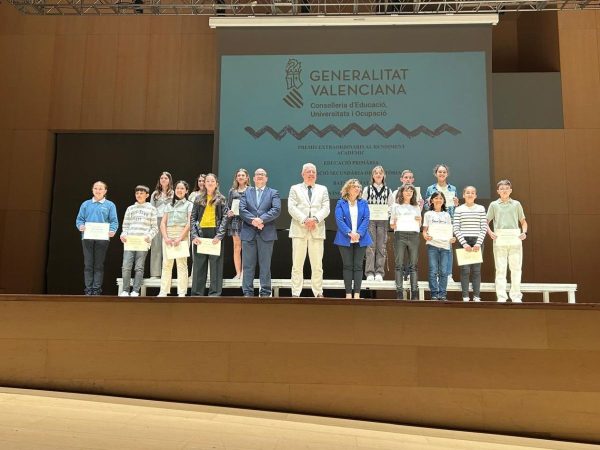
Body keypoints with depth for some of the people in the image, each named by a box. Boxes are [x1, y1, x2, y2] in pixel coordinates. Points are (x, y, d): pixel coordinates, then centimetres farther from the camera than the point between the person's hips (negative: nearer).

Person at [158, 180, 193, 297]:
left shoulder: (189, 205, 9)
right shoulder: (169, 205, 20)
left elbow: (189, 223, -3)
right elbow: (163, 223, 11)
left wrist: (180, 238, -13)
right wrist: (166, 238, -6)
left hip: (182, 236, -3)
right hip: (168, 235, 4)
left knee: (181, 264, -5)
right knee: (166, 264, 1)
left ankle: (182, 293, -5)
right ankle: (163, 292, 4)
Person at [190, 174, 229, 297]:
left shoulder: (221, 199, 7)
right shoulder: (198, 199, 13)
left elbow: (225, 218, 0)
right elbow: (193, 217, 9)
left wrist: (219, 235, -12)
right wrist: (194, 235, -4)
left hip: (215, 233, -2)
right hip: (200, 233, 2)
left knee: (215, 264, -2)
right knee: (199, 265, 4)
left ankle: (215, 293, 2)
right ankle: (197, 293, 10)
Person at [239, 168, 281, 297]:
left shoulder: (273, 193, 11)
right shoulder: (246, 192, 16)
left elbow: (276, 210, -4)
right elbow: (241, 209, 2)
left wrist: (262, 219, -16)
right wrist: (252, 220, -13)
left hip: (266, 233, -1)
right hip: (248, 233, 1)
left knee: (265, 265, 2)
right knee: (248, 265, 2)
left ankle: (265, 292, 7)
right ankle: (247, 292, 7)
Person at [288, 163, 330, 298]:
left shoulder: (323, 189, 17)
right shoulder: (295, 189, 13)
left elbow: (326, 208, 5)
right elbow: (291, 207, 0)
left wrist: (315, 219, -12)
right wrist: (304, 220, -13)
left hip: (317, 230, 1)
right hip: (299, 230, -1)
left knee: (317, 264, 2)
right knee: (297, 264, -1)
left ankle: (318, 292, 8)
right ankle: (295, 293, 3)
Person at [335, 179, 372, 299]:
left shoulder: (363, 203, 9)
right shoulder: (341, 203, 3)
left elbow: (366, 219, 0)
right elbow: (339, 220, -7)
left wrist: (359, 233, -14)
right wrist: (350, 233, -18)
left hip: (361, 239, 2)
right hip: (345, 239, -2)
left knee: (358, 266, 1)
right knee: (347, 266, 2)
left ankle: (357, 293, 4)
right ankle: (348, 293, 6)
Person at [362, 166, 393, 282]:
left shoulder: (388, 190, 13)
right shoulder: (367, 189, 10)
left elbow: (391, 206, 12)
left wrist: (387, 212, -7)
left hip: (383, 221, 1)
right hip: (370, 220, -1)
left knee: (382, 247, -1)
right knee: (370, 246, -5)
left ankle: (379, 273, 3)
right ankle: (370, 273, -3)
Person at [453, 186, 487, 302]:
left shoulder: (481, 209, 7)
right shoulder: (459, 209, 3)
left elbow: (484, 227, 4)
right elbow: (456, 229, -1)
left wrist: (479, 243, -7)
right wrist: (464, 243, -9)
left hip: (477, 241, 1)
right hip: (463, 241, -1)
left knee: (476, 270, 2)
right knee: (465, 270, -3)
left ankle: (476, 296, 6)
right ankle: (465, 296, 1)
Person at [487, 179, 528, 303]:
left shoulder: (516, 204, 13)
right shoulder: (494, 204, 10)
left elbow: (523, 221, 17)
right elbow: (486, 222, 12)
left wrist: (524, 232, 0)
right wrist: (490, 232, -5)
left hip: (515, 238, 1)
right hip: (499, 238, -1)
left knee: (516, 267, 2)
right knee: (500, 268, -2)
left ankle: (516, 296, 9)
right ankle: (501, 296, 1)